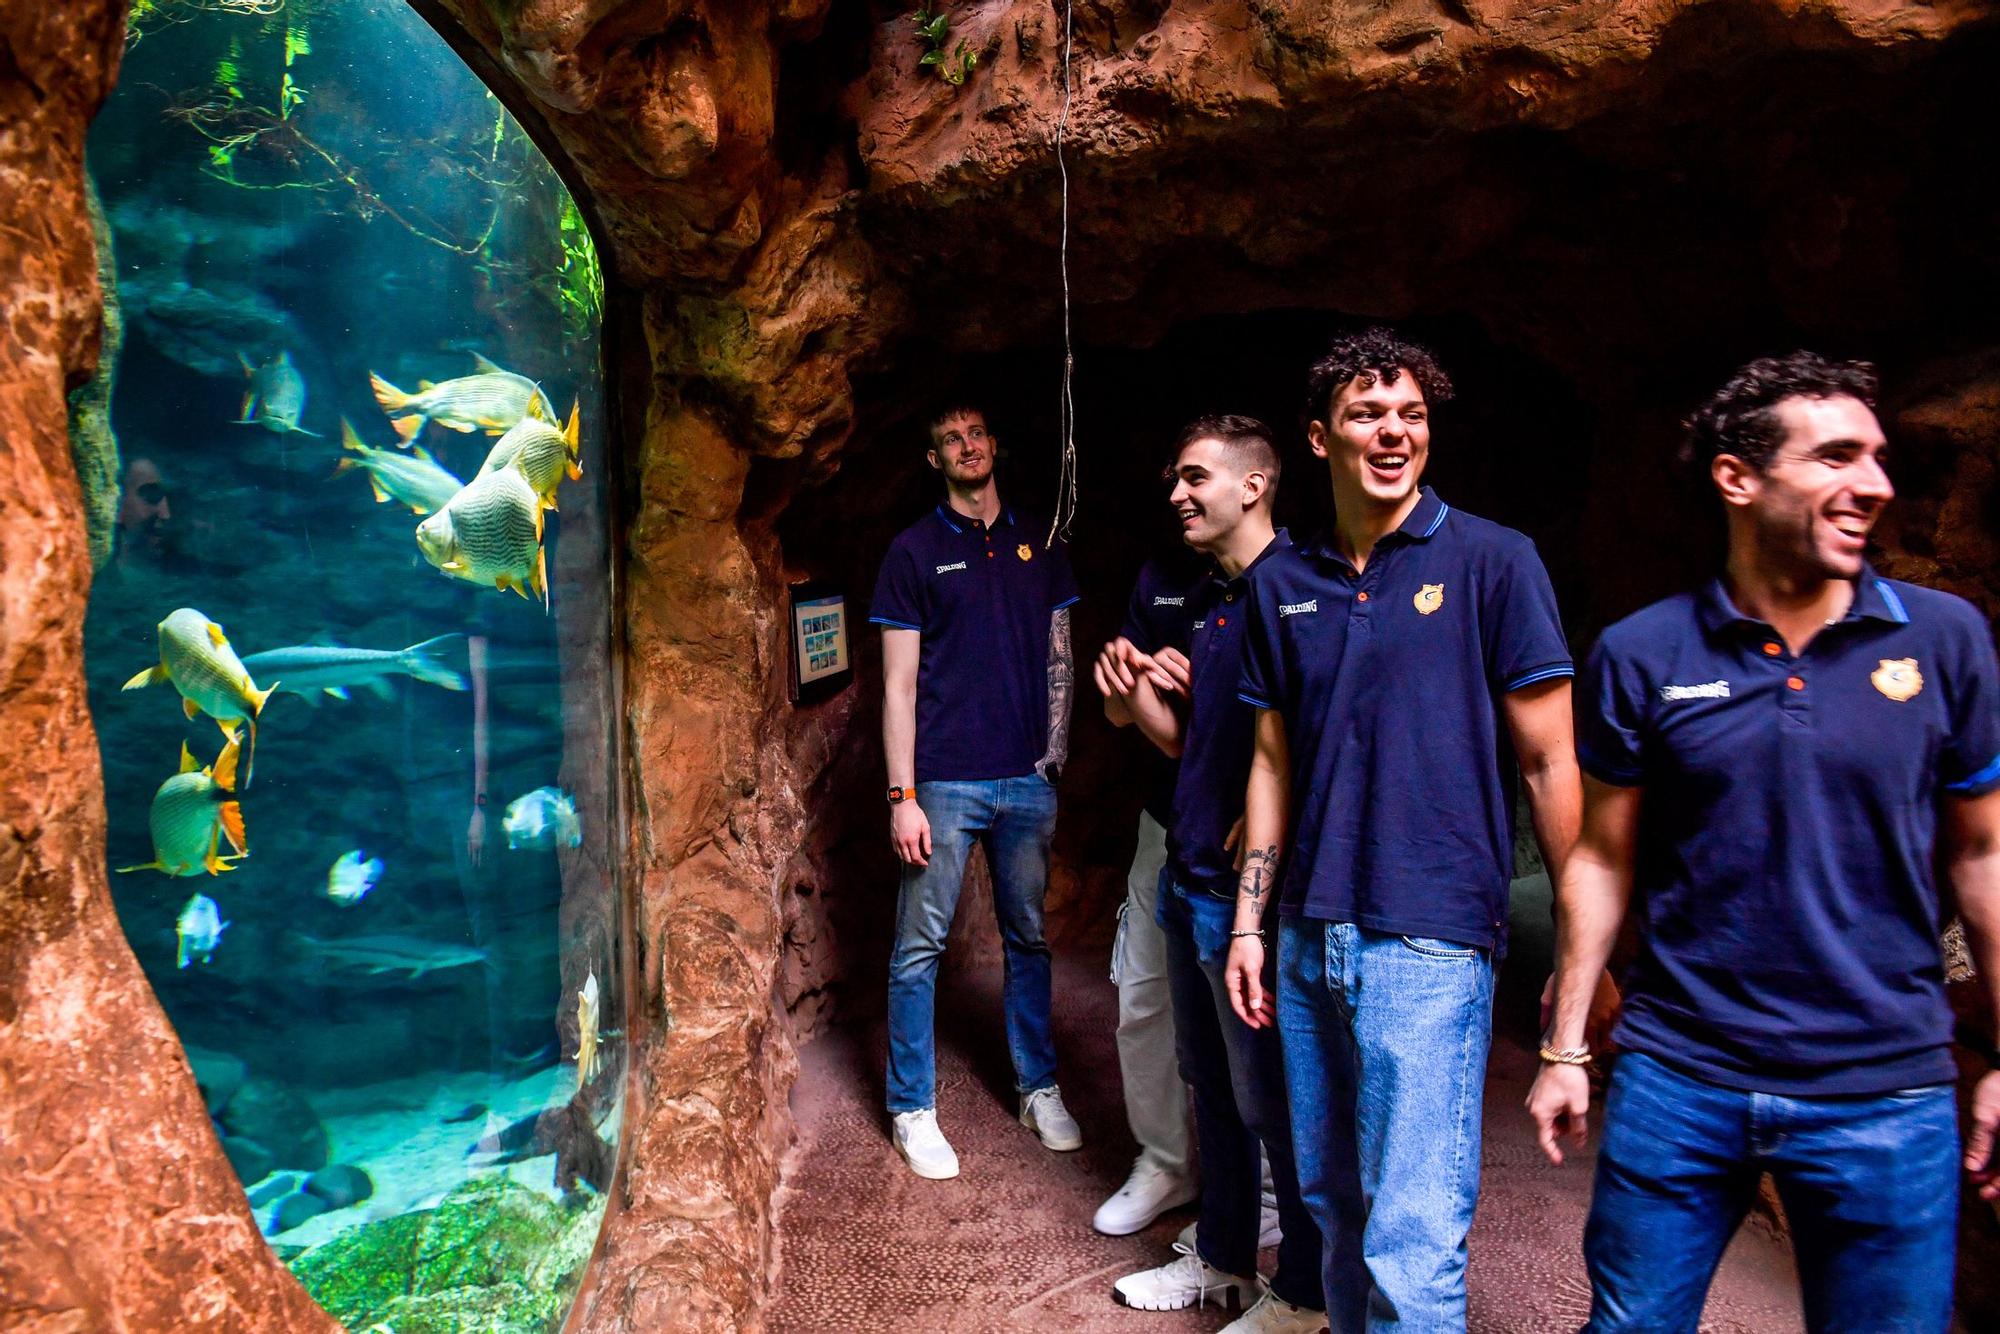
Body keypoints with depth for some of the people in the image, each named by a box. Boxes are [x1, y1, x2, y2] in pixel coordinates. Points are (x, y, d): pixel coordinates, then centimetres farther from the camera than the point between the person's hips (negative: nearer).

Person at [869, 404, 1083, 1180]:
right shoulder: (915, 550, 0)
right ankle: (912, 1108, 17)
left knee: (1029, 938, 14)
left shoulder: (1038, 543, 10)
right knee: (919, 946, 2)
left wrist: (1055, 751, 4)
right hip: (945, 781, -3)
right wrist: (902, 796, -9)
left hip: (1028, 781, 4)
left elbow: (1059, 658, 14)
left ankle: (1038, 1089, 28)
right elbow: (899, 684, -4)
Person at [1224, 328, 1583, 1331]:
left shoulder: (1491, 561, -5)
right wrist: (1248, 922, 10)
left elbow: (1548, 761, -4)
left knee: (1411, 1238, -3)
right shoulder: (1283, 584, 9)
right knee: (1331, 1201, 18)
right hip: (1309, 936, 5)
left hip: (1428, 941, -5)